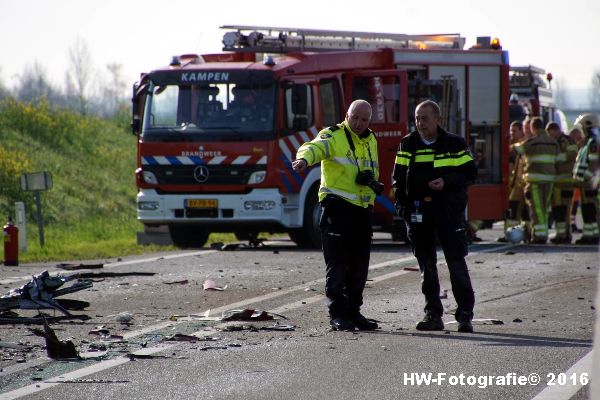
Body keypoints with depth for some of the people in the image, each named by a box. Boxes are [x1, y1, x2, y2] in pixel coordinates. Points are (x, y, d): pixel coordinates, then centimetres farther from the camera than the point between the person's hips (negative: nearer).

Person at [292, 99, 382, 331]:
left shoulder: (371, 141, 17)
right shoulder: (333, 136, -5)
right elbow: (315, 147, -27)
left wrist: (371, 179, 12)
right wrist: (304, 159, -49)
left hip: (363, 209, 7)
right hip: (337, 206, -7)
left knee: (359, 264, 10)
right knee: (337, 263, -8)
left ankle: (353, 311, 19)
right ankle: (337, 313, -8)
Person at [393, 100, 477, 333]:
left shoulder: (454, 145, 2)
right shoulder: (408, 145, 9)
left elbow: (470, 173, 2)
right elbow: (398, 178, 11)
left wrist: (447, 182, -14)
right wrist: (401, 206, 0)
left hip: (449, 209, -3)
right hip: (418, 212, 3)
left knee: (456, 262, -6)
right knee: (426, 265, 6)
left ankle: (465, 314, -2)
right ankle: (433, 314, 11)